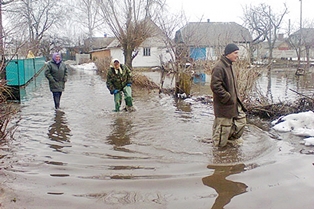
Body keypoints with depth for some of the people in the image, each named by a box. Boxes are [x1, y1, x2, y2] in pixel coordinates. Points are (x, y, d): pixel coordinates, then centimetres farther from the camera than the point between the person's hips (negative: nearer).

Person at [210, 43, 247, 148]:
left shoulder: (229, 66, 11)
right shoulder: (219, 67, -21)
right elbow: (215, 86, -26)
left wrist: (236, 97, 15)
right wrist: (227, 97, -21)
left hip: (234, 103, 10)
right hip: (224, 105, -10)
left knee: (241, 119, 16)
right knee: (224, 125, 3)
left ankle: (233, 138, 36)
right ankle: (219, 142, 25)